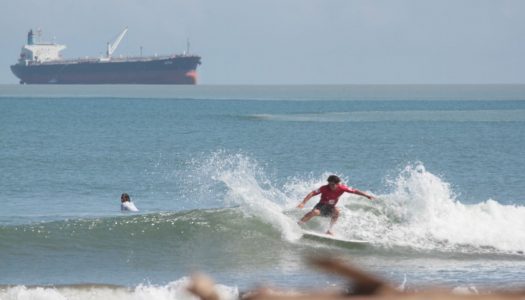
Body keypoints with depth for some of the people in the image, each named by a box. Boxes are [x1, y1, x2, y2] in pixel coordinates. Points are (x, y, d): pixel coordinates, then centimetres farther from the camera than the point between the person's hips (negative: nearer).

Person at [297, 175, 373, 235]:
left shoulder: (342, 188, -15)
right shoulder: (324, 188, -22)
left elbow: (355, 191, -7)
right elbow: (312, 193, -26)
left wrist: (366, 196, -9)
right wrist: (303, 203, -37)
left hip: (330, 209, 3)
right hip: (321, 206, -3)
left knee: (336, 211, -32)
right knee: (315, 212, -35)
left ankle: (329, 230, -22)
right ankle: (297, 224, -25)